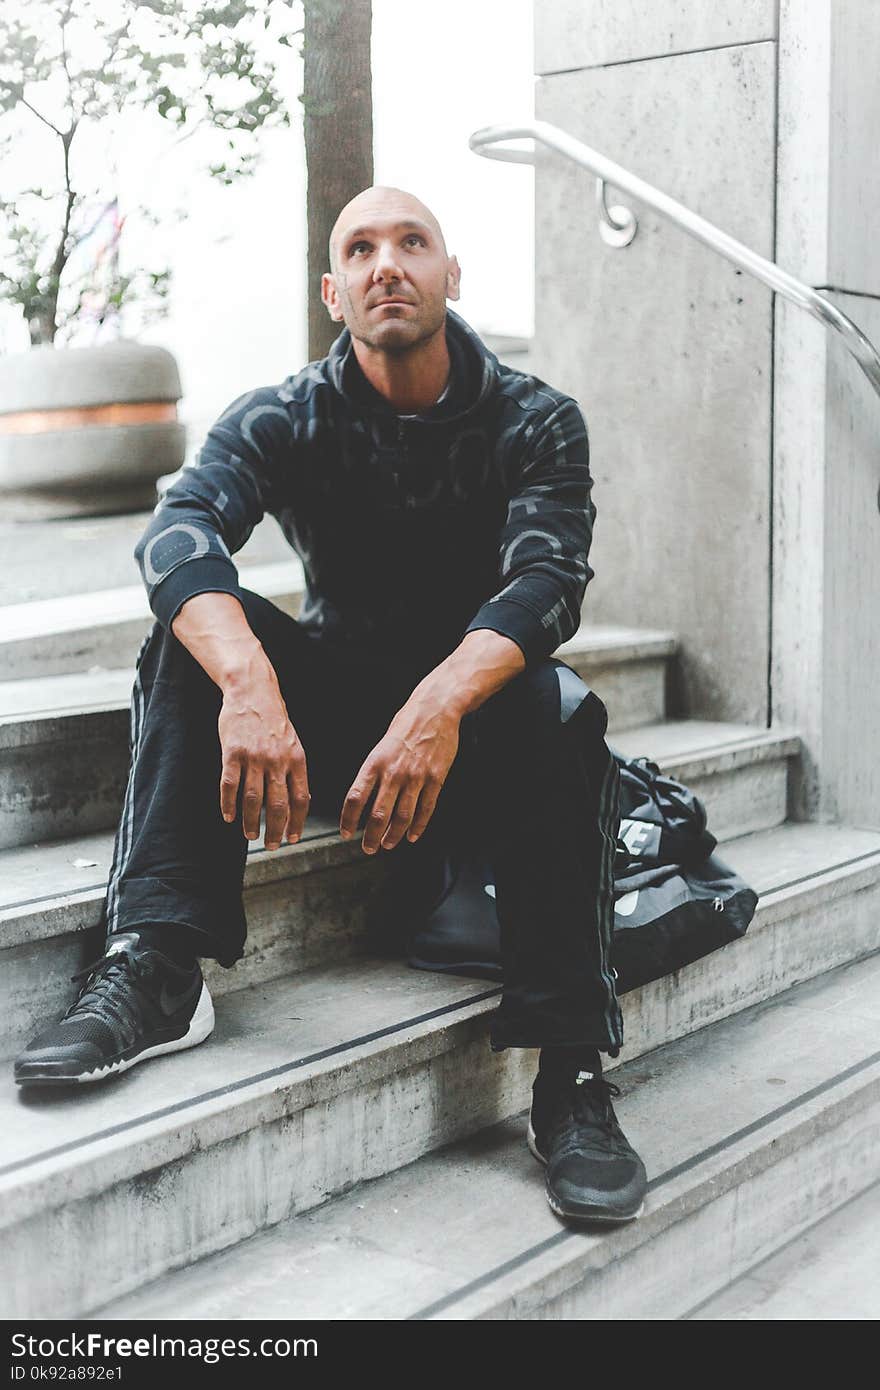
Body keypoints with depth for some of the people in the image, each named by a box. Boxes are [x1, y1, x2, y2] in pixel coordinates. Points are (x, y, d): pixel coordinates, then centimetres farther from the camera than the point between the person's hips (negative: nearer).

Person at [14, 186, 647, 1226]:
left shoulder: (536, 423, -5)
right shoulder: (284, 421, -3)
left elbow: (547, 580, -22)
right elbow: (178, 533, -23)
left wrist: (441, 704, -43)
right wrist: (250, 684, -45)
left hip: (474, 714, -1)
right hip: (333, 705, 2)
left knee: (553, 709, -34)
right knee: (199, 634, -23)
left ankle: (571, 1070, -33)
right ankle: (157, 967, -30)